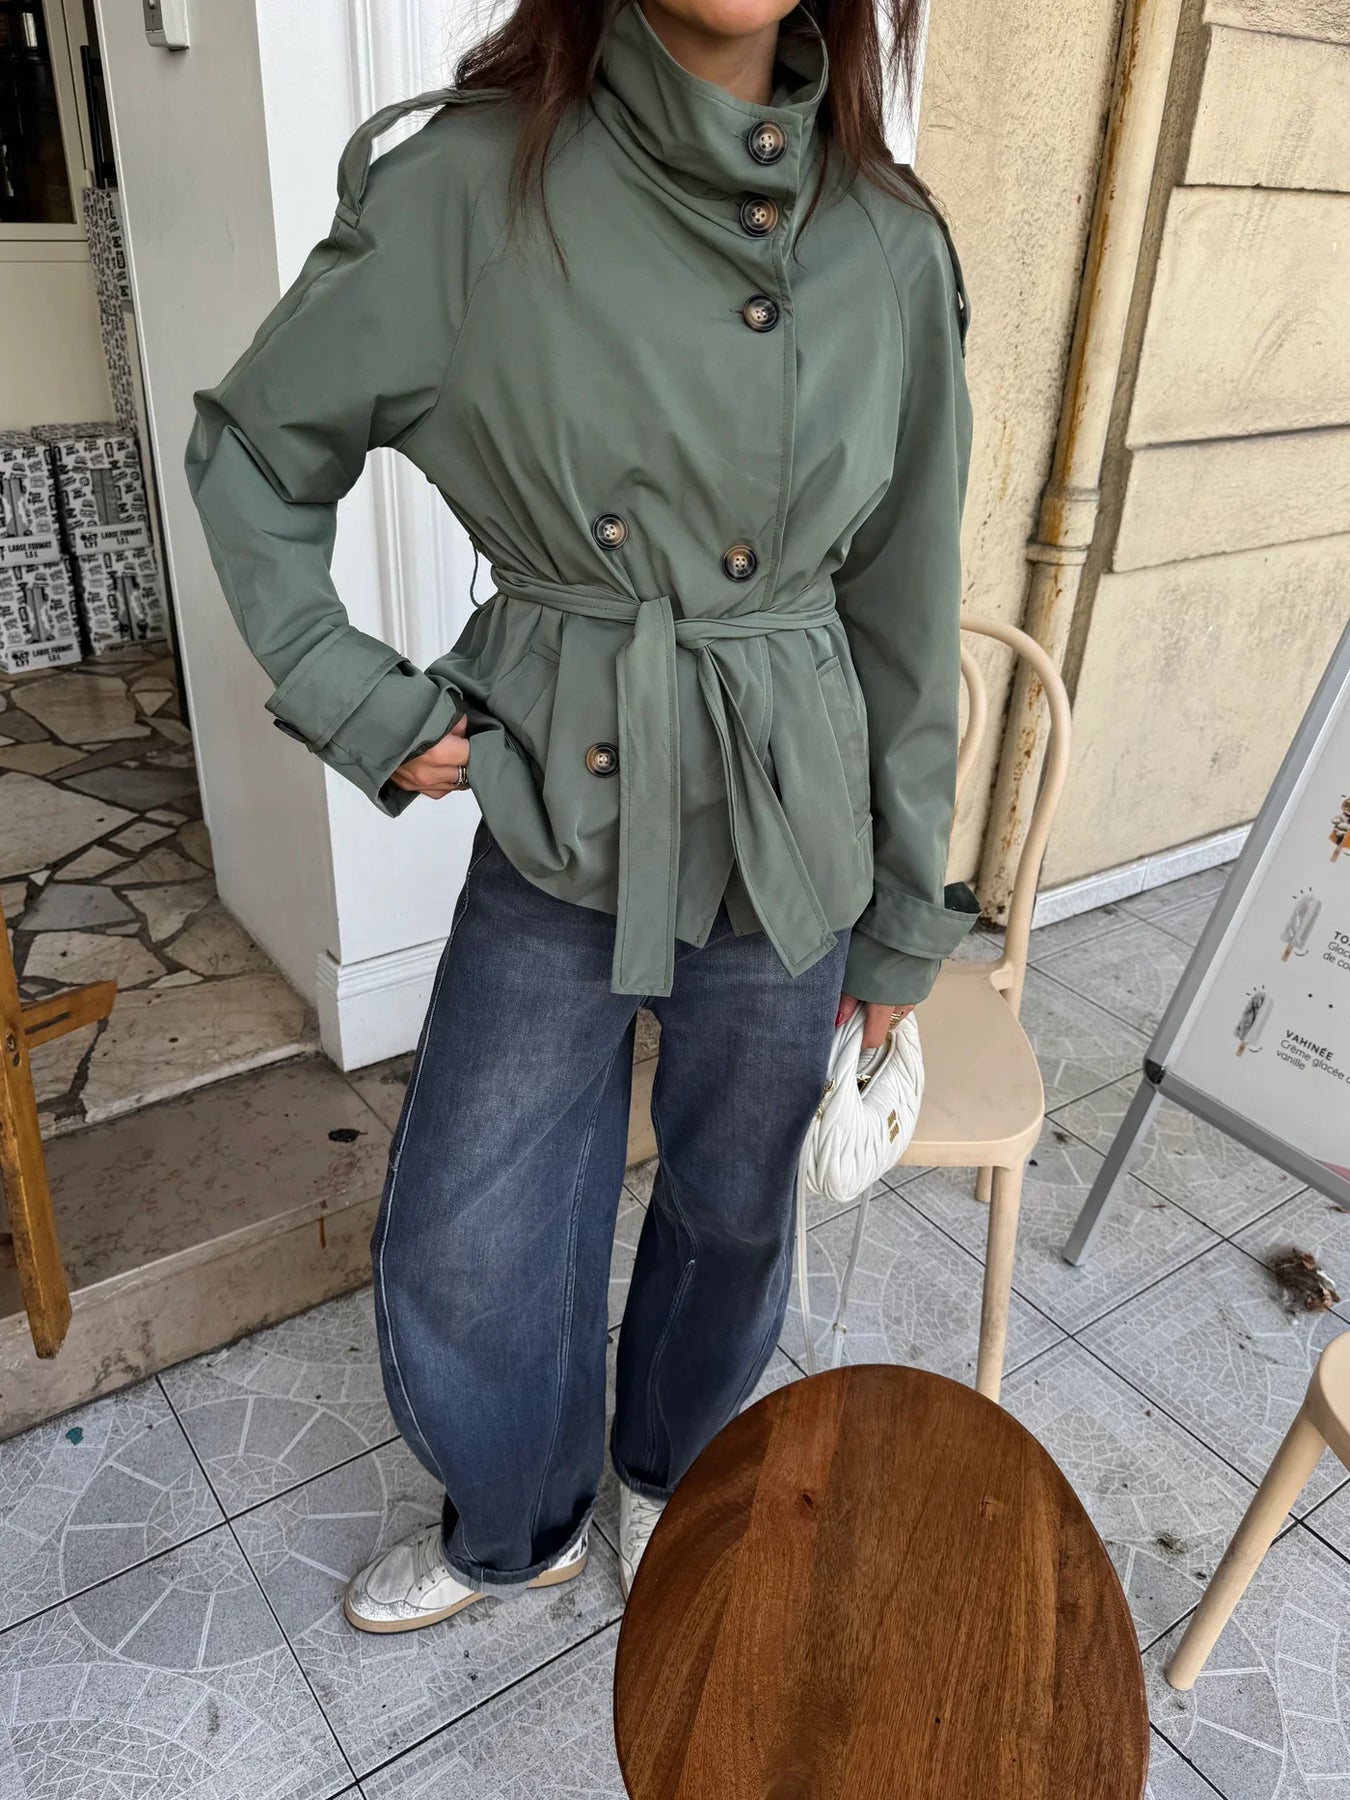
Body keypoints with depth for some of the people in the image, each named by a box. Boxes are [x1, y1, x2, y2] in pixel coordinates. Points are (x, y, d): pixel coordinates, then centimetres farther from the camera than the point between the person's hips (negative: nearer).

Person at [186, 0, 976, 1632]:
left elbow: (907, 612, 1)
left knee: (730, 1206, 19)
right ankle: (515, 1527, 45)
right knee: (457, 1247, 10)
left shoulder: (892, 245, -4)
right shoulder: (472, 182, -9)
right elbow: (253, 451, 3)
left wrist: (903, 917, 6)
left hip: (788, 847, 1)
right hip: (558, 838, 0)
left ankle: (664, 1473, 54)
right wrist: (359, 706, -4)